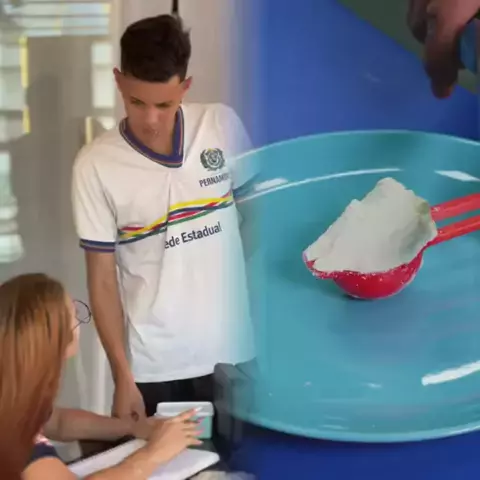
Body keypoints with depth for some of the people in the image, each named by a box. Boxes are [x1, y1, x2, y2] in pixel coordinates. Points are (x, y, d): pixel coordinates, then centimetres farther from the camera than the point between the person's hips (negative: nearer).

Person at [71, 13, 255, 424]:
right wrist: (122, 376, -9)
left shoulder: (222, 126, -6)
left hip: (231, 352, 2)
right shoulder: (96, 166, -11)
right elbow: (102, 279, -7)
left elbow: (254, 213, 9)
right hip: (153, 367, -2)